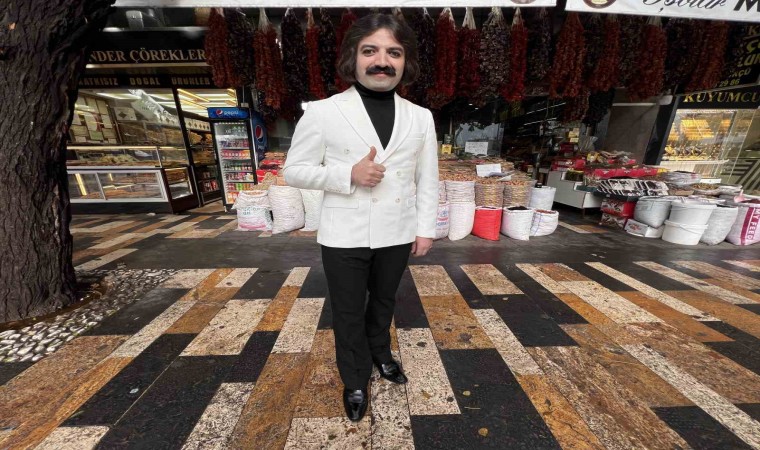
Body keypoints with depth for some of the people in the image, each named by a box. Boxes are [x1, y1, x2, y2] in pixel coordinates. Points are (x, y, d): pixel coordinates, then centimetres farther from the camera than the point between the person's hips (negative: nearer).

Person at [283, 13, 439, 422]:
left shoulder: (420, 117, 4)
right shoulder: (322, 112, -6)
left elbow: (428, 179, 6)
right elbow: (294, 170, -4)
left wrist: (426, 228, 2)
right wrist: (348, 175, -18)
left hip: (397, 235, 3)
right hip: (344, 236, -2)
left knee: (383, 302, 24)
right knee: (347, 313, 14)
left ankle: (380, 354, 53)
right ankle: (354, 382, 41)